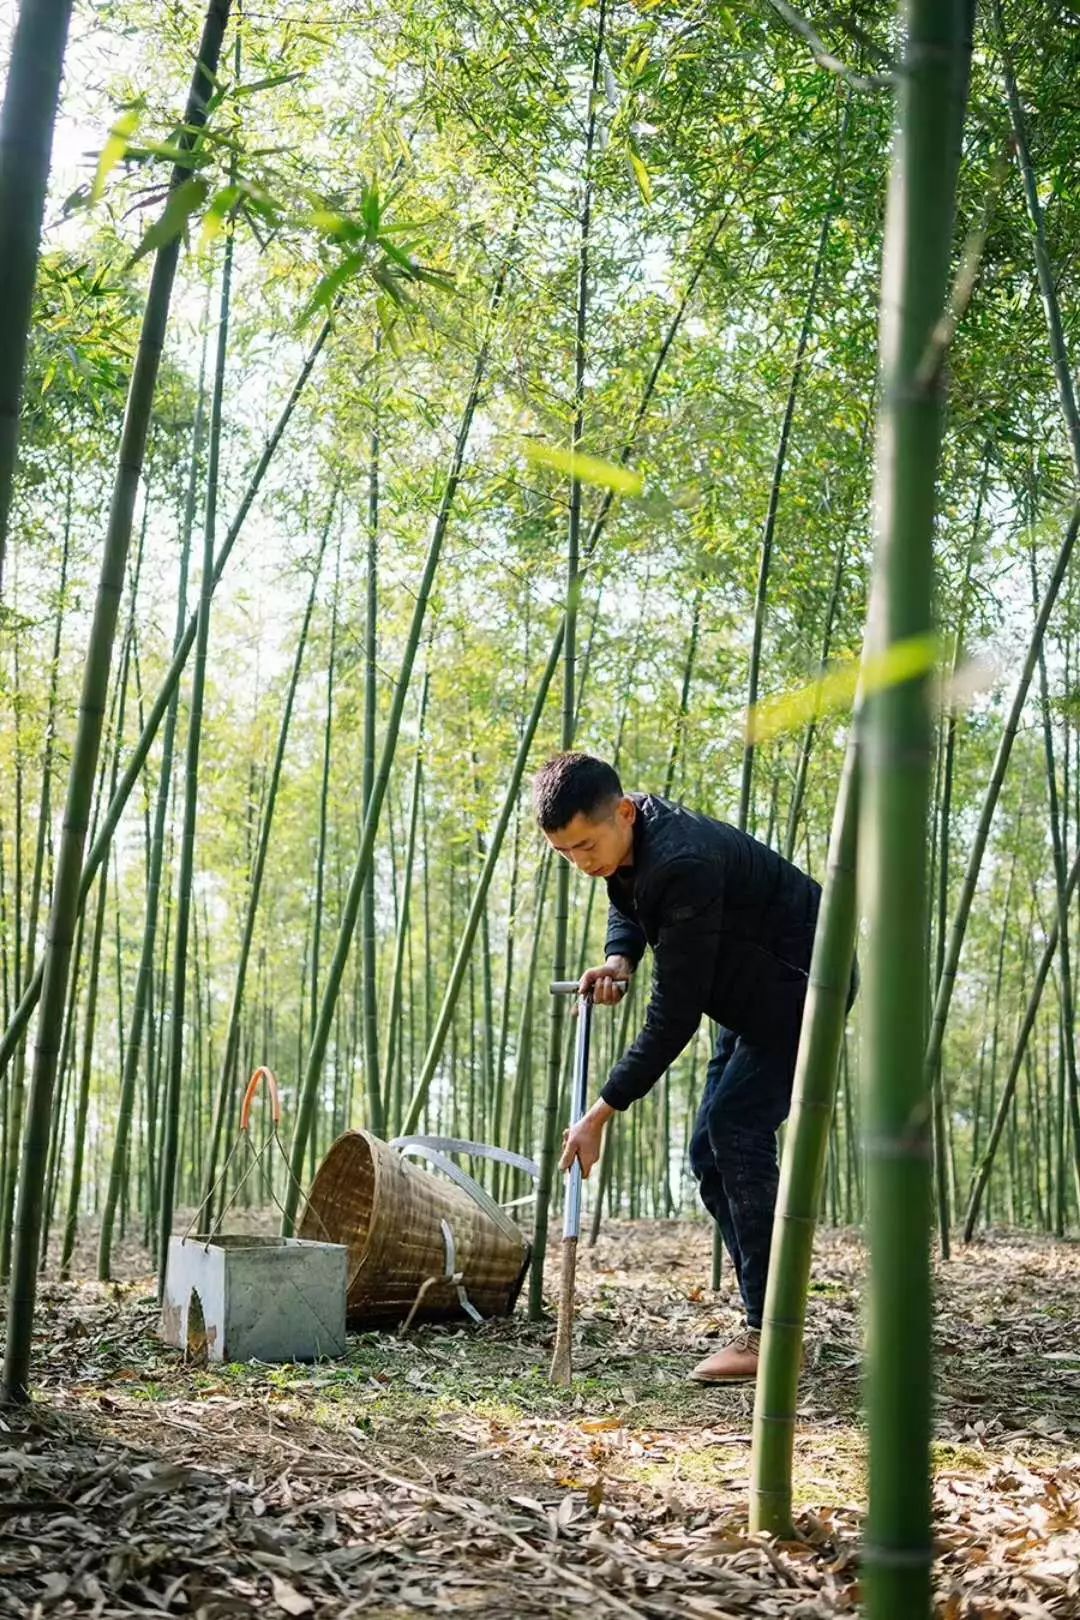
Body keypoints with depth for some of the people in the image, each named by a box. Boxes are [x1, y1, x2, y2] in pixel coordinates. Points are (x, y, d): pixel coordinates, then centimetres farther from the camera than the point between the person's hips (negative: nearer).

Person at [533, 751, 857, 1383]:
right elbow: (630, 905, 17)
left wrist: (601, 1114, -30)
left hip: (805, 981, -10)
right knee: (711, 1149, 5)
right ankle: (766, 1323, 10)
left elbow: (674, 1015, -33)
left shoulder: (683, 863, -35)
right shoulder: (629, 843, -6)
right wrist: (619, 958, -8)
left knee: (737, 1132, -20)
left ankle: (771, 1336, -16)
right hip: (759, 991, 10)